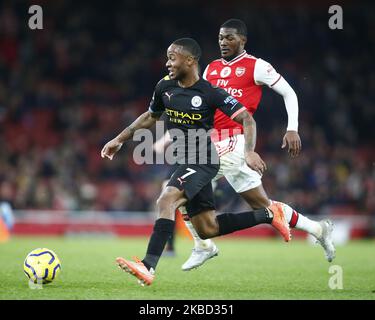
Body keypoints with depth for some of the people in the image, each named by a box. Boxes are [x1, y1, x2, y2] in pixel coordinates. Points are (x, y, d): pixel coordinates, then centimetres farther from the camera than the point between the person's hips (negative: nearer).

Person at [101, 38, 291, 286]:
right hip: (185, 163, 8)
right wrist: (120, 140, 22)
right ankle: (268, 215, 25)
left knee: (166, 201, -29)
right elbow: (150, 117, 23)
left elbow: (247, 119, -13)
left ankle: (148, 267, -33)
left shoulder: (211, 93, -14)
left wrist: (249, 152, -27)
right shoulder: (165, 88, 4)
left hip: (202, 161, -8)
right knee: (207, 229, 10)